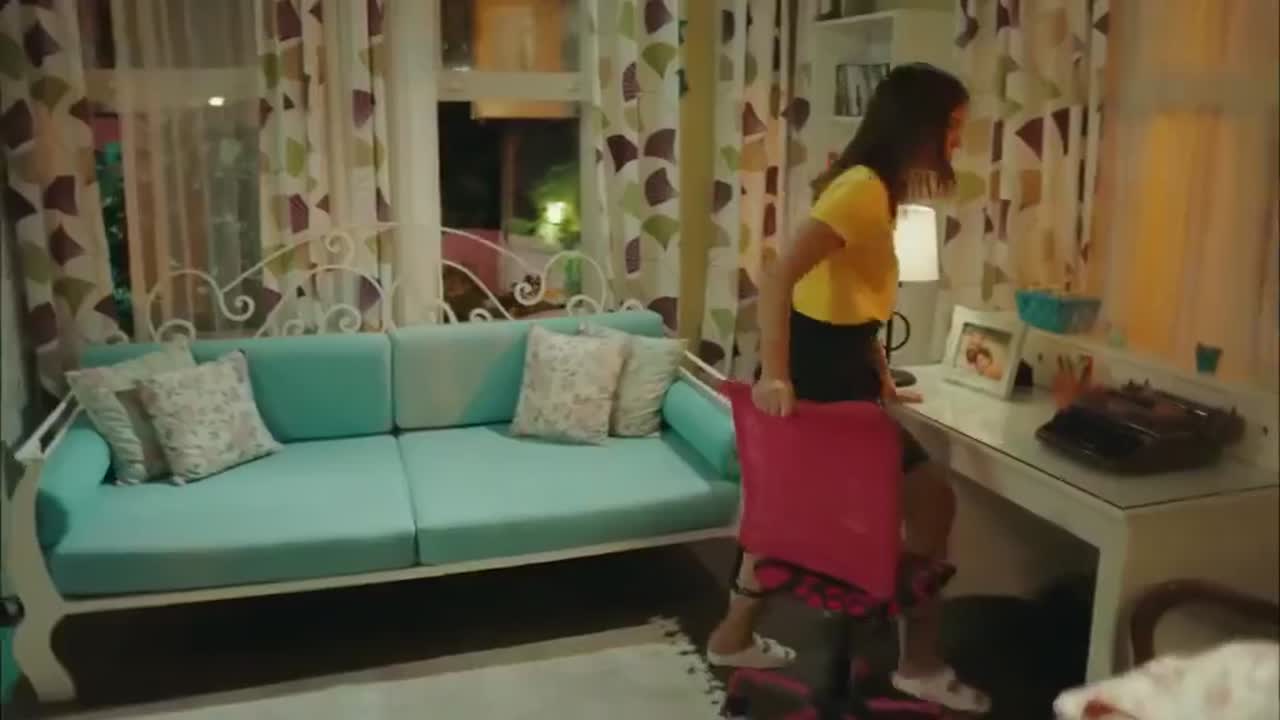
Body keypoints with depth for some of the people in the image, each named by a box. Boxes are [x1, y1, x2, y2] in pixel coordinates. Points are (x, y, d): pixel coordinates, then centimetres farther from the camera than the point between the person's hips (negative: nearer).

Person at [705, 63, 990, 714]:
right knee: (931, 501, 0)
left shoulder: (875, 187, 12)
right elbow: (779, 276, -28)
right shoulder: (864, 189, -19)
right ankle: (919, 663, 15)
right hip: (821, 371, -10)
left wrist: (880, 378, 15)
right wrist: (775, 378, -31)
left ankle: (736, 635, 35)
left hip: (832, 362, 10)